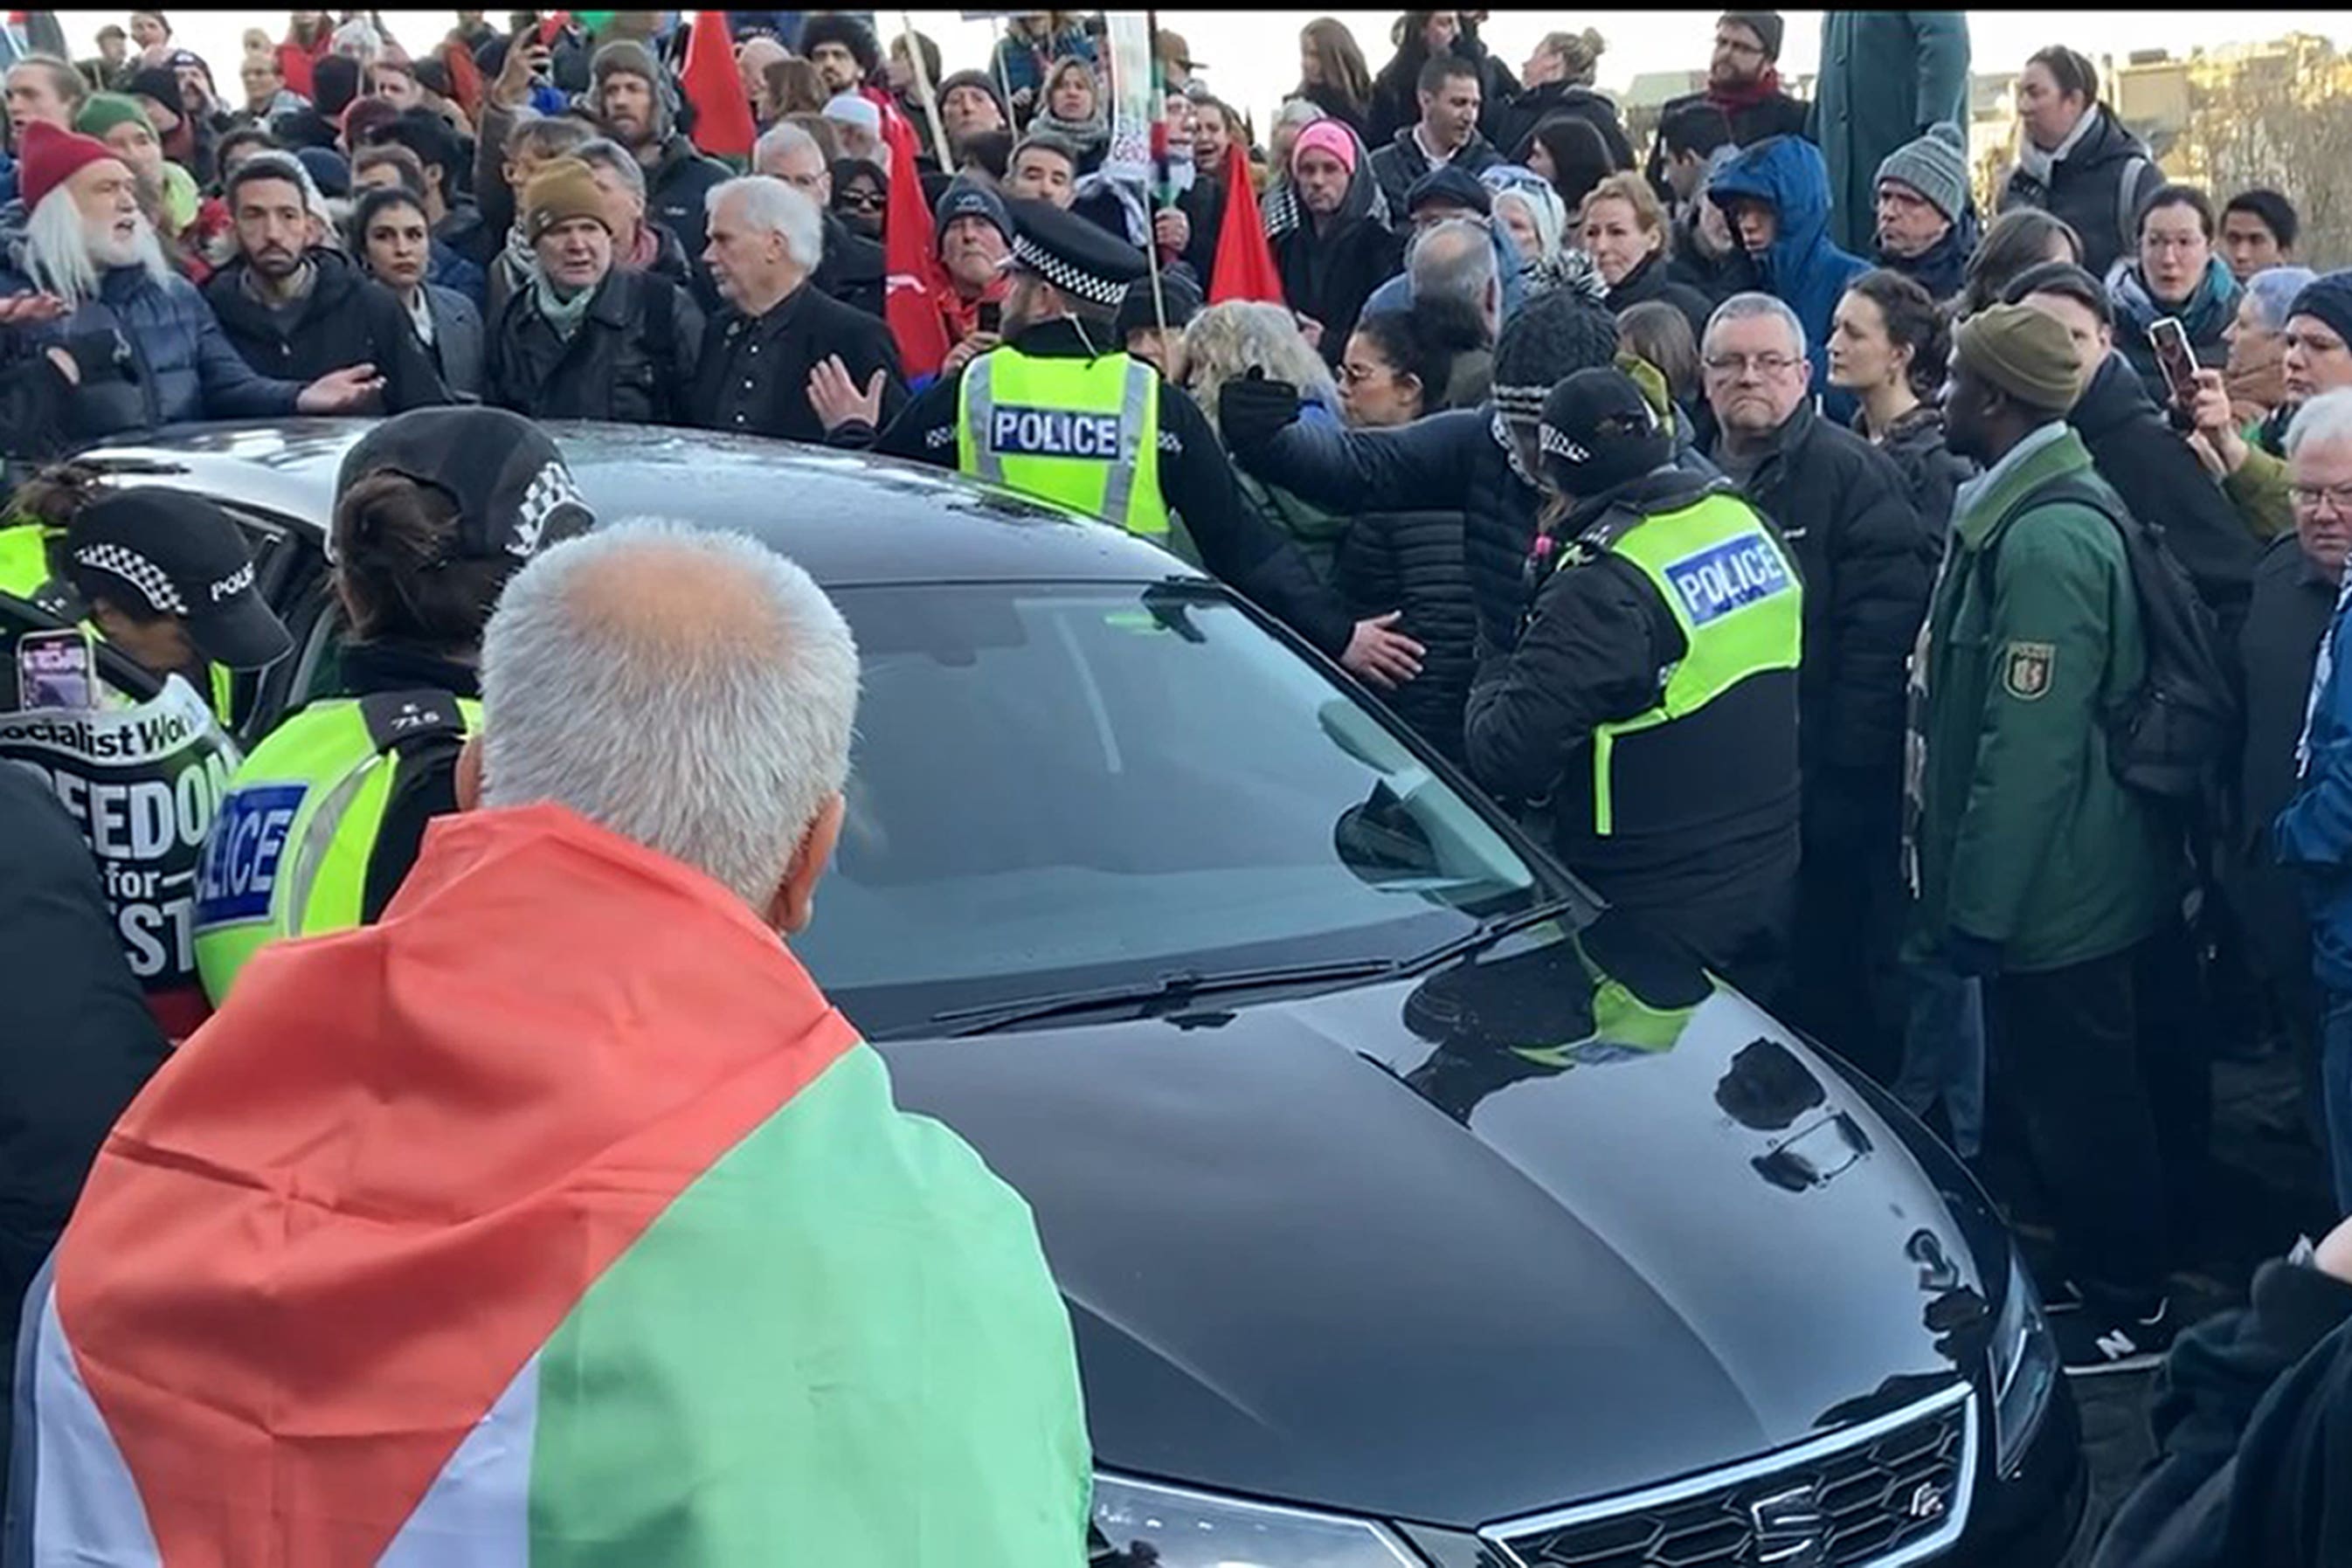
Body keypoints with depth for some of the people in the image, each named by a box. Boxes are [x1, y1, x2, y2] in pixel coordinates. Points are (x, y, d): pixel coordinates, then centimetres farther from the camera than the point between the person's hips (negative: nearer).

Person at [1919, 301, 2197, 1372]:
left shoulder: (2045, 538, -24)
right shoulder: (2044, 508, 7)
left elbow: (2030, 745, -26)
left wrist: (1979, 903, -20)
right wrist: (1970, 883, 19)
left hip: (2056, 891, -10)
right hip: (2090, 877, 10)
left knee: (2080, 1104, 5)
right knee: (2092, 1095, 20)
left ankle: (2127, 1313, 20)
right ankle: (2111, 1276, 35)